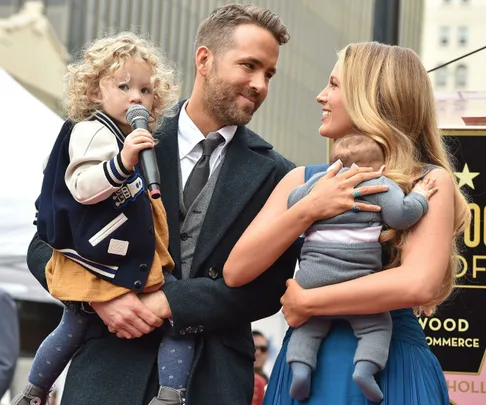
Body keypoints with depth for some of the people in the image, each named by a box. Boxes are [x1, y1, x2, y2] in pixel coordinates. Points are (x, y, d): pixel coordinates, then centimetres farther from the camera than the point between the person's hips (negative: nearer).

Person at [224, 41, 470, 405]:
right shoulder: (303, 180, 5)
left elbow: (418, 284, -20)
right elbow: (236, 271, -2)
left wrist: (306, 302, -14)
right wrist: (307, 210, -14)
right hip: (308, 363, 3)